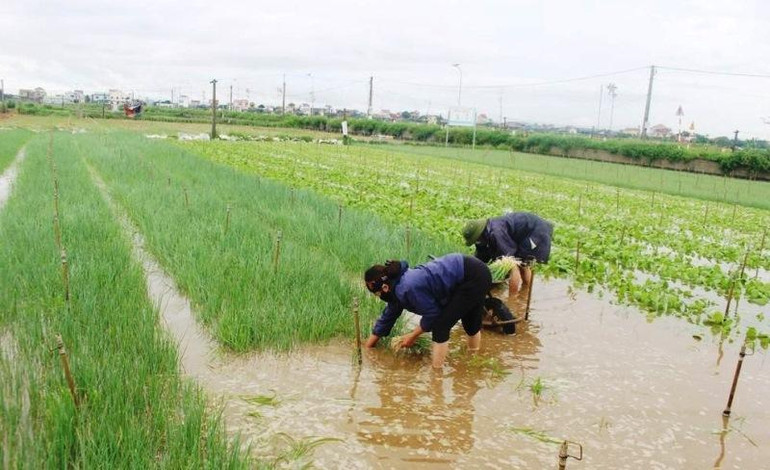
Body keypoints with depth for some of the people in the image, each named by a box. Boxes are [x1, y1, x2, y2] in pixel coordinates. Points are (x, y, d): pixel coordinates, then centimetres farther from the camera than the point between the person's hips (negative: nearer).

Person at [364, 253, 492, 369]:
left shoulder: (408, 288, -26)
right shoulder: (398, 286, 3)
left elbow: (432, 314, -16)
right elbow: (387, 317, 15)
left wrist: (413, 336, -2)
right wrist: (368, 346, 23)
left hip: (474, 277, -9)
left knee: (440, 325, -7)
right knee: (470, 320, 30)